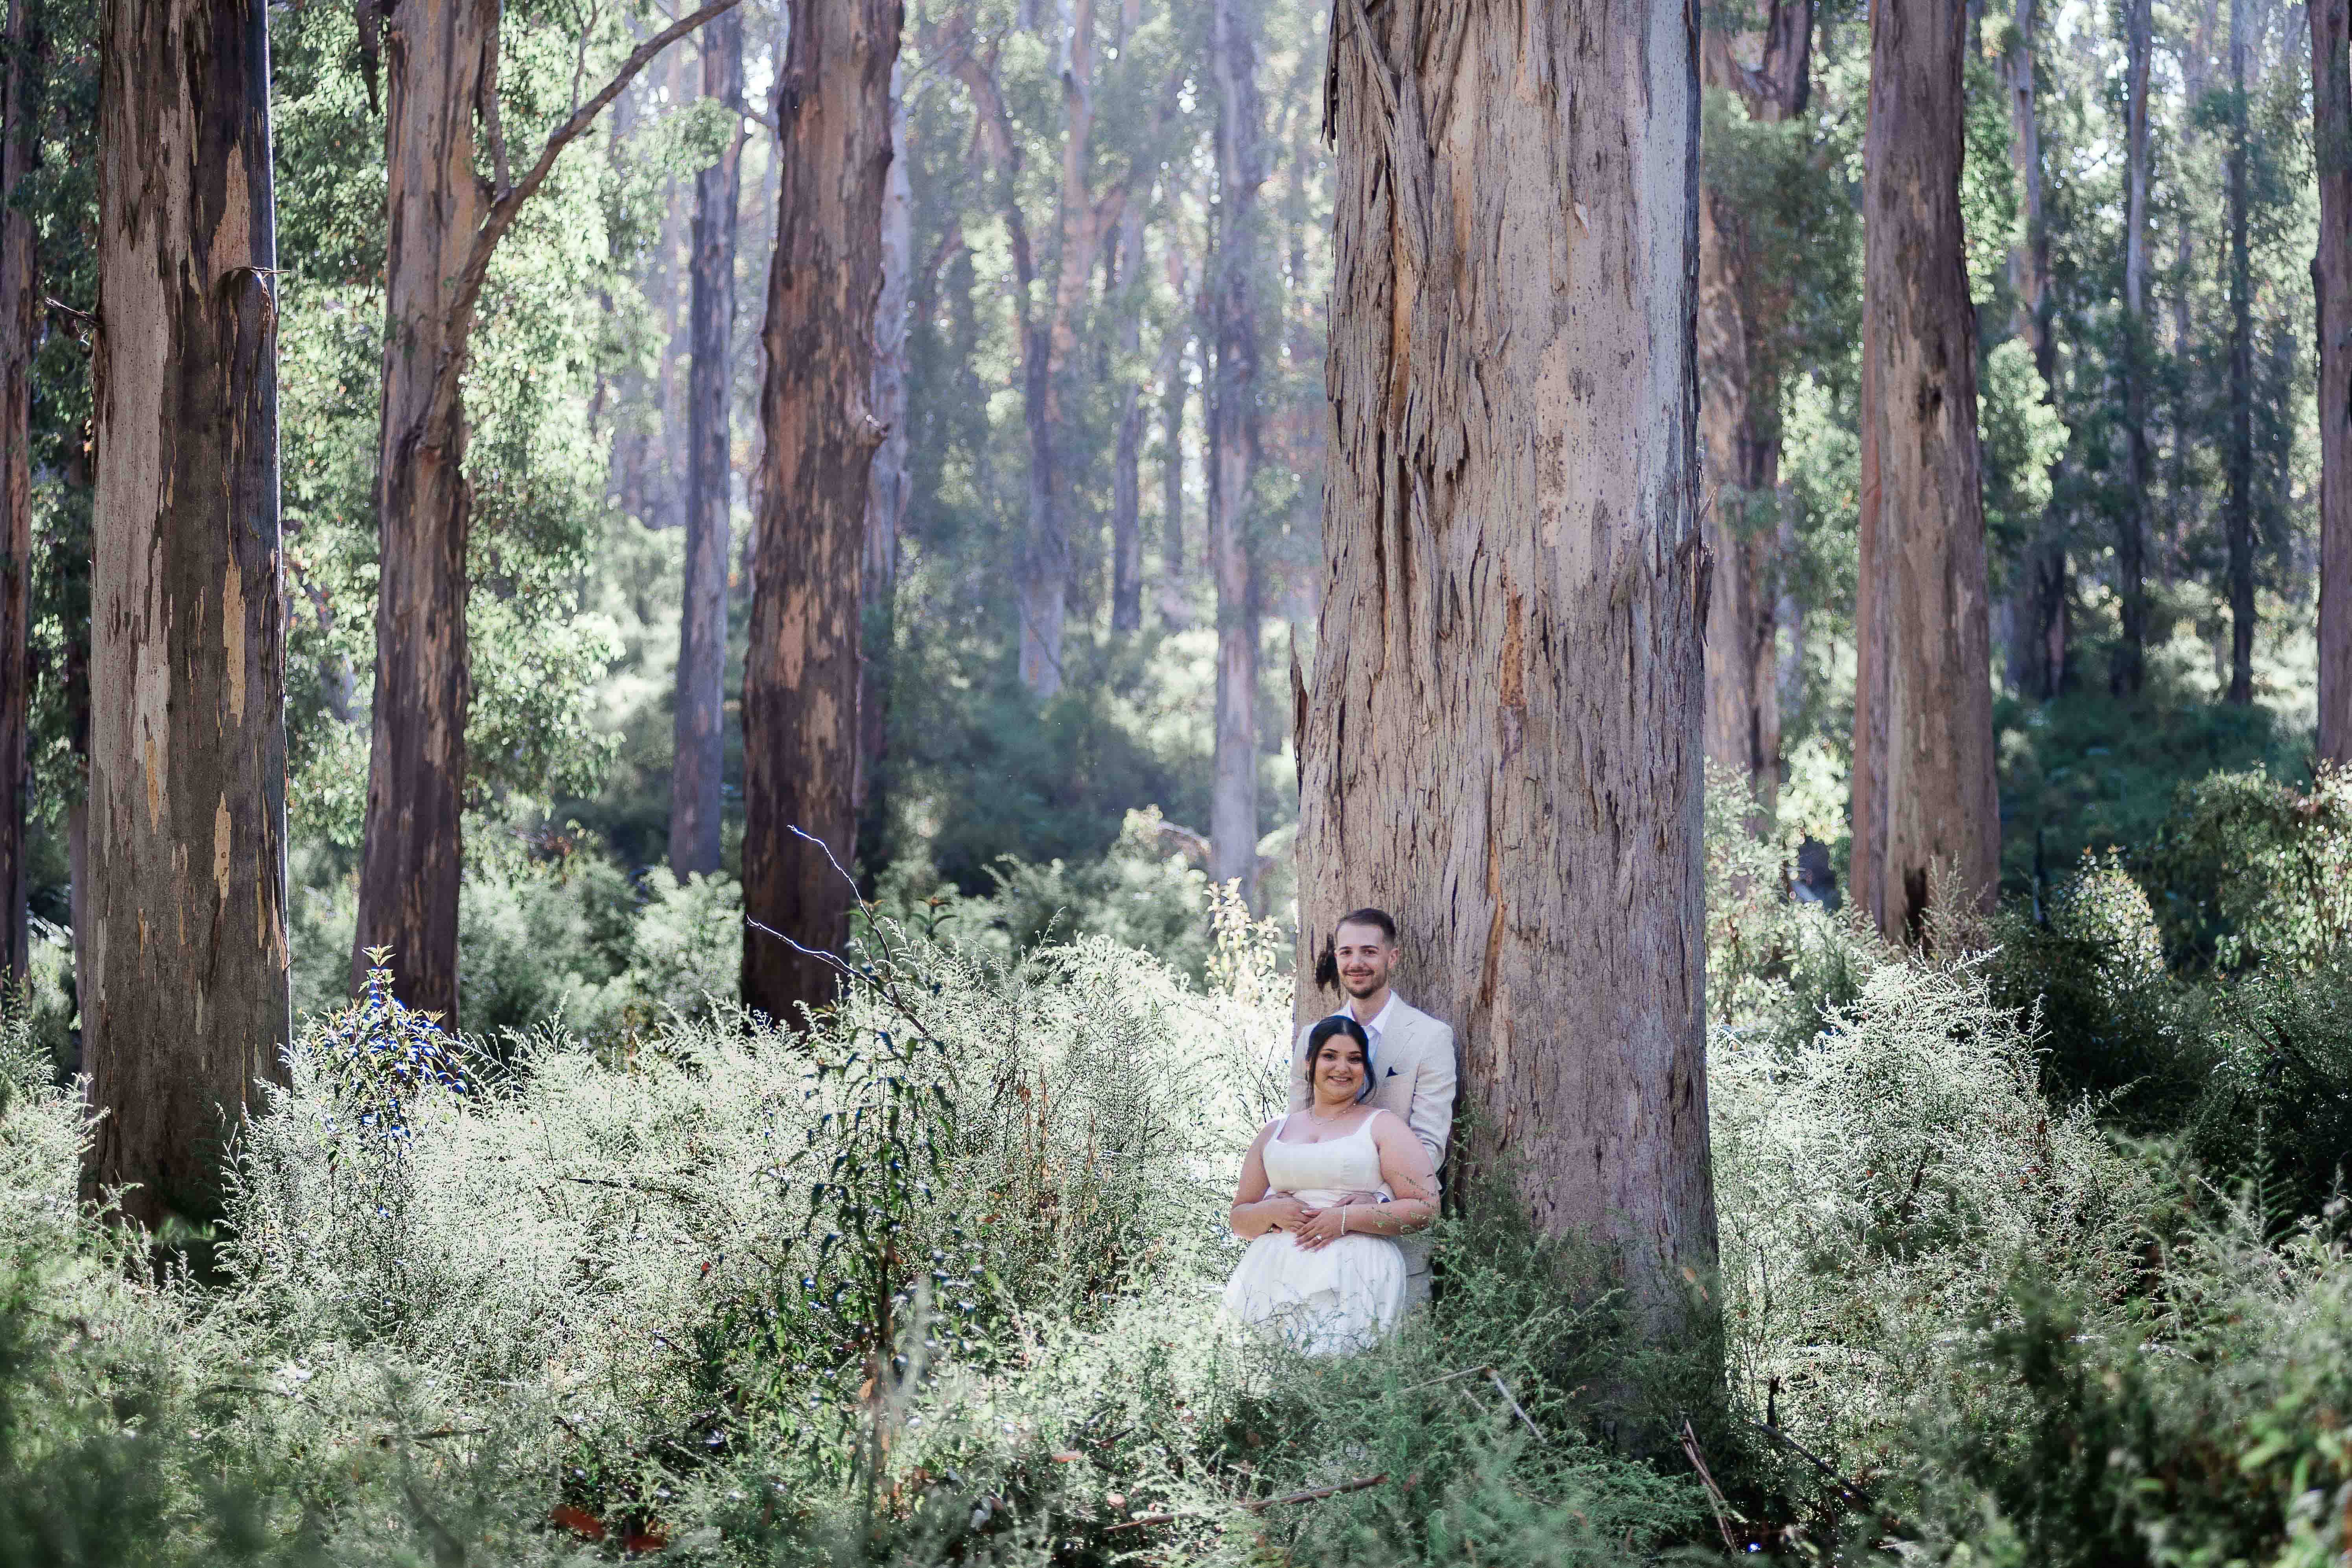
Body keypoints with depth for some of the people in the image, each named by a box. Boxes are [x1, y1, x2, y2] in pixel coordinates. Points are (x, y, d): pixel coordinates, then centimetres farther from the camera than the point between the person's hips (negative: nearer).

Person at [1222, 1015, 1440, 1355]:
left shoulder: (1382, 1125, 11)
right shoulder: (1274, 1133, 23)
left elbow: (1425, 1208, 1)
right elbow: (1238, 1219, 23)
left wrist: (1347, 1218, -8)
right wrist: (1272, 1212, 0)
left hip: (1352, 1277, -3)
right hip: (1274, 1273, 3)